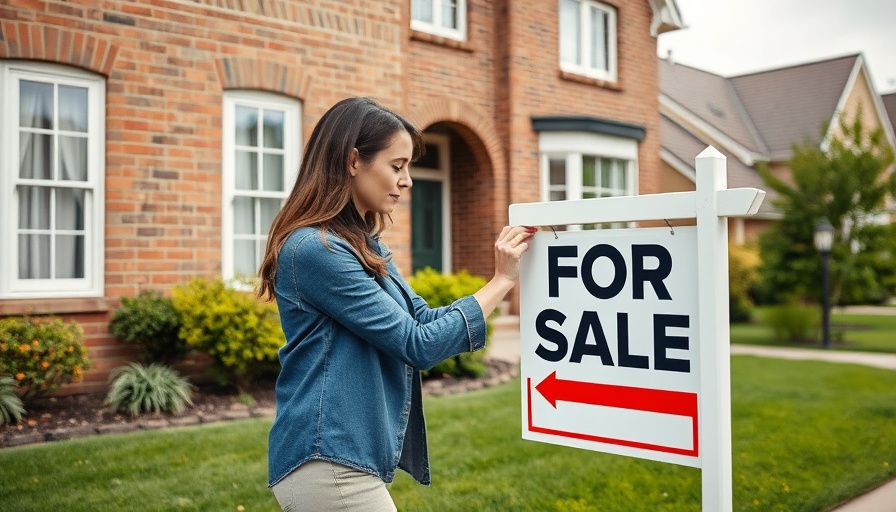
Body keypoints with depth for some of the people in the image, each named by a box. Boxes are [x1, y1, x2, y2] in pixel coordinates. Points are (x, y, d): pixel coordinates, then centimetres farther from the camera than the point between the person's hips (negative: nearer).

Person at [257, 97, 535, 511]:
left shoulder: (363, 244, 10)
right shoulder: (315, 248, -19)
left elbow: (424, 319, 12)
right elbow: (418, 344, -19)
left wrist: (506, 278, 4)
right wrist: (502, 281, -11)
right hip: (330, 463, -9)